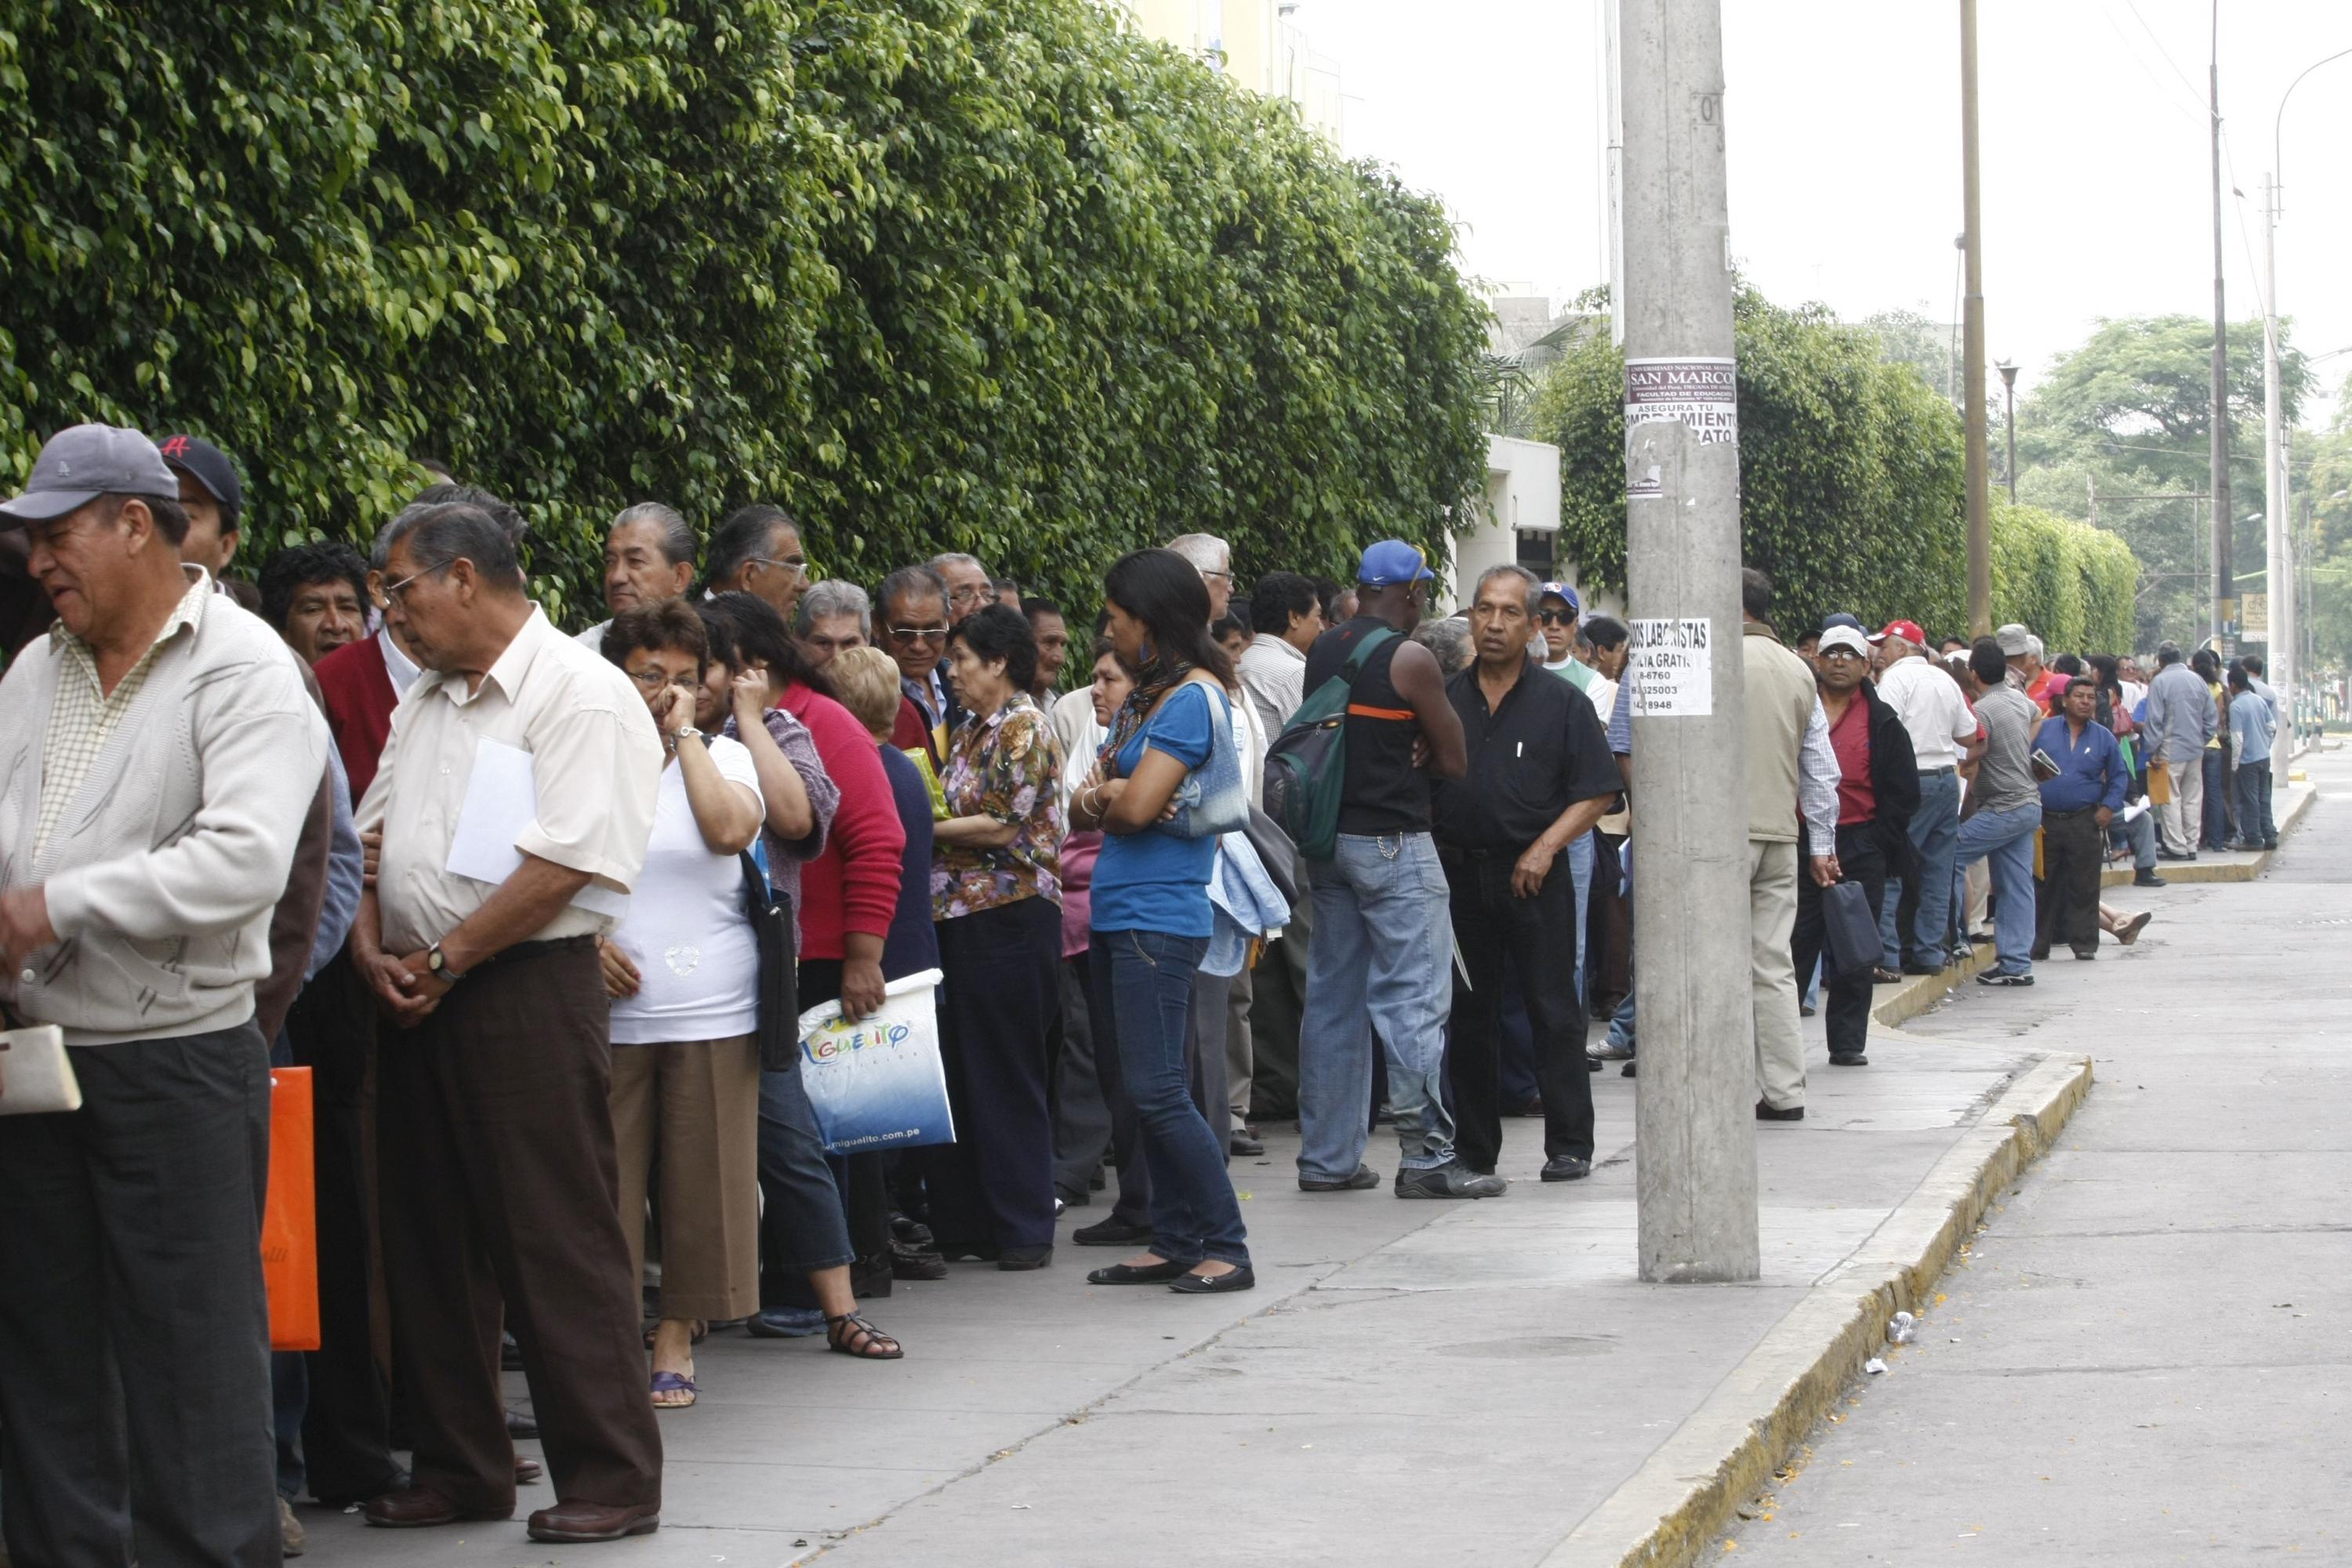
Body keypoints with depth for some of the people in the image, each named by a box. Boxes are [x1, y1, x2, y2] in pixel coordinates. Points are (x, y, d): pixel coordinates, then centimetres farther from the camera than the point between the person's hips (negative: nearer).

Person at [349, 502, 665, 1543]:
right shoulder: (425, 703, 17)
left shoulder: (580, 693, -10)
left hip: (529, 992, -8)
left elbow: (563, 864, -18)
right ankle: (460, 1468, 21)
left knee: (557, 1243, -6)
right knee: (431, 1242, 11)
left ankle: (612, 1482, 1)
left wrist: (441, 963, -14)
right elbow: (375, 830, 19)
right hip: (416, 995, 8)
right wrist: (372, 945, 0)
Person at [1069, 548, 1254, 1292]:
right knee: (1131, 1088, 10)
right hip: (1117, 915, 9)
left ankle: (1227, 1248, -7)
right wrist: (1097, 798, -8)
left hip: (1160, 916, -9)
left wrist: (1107, 795, 3)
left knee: (1157, 1089, -11)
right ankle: (1173, 1241, 15)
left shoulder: (1192, 697, -10)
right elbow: (1086, 810, 14)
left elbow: (1136, 806, -18)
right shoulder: (1140, 699, 17)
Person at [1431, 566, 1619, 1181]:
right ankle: (1473, 1148, 16)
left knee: (1554, 1011, -2)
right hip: (1458, 872, 3)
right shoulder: (1443, 700, 9)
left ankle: (1569, 1145, 4)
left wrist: (1545, 847, -12)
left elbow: (1597, 792, -1)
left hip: (1534, 876, -3)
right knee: (1469, 1014, 8)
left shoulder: (1562, 703, 2)